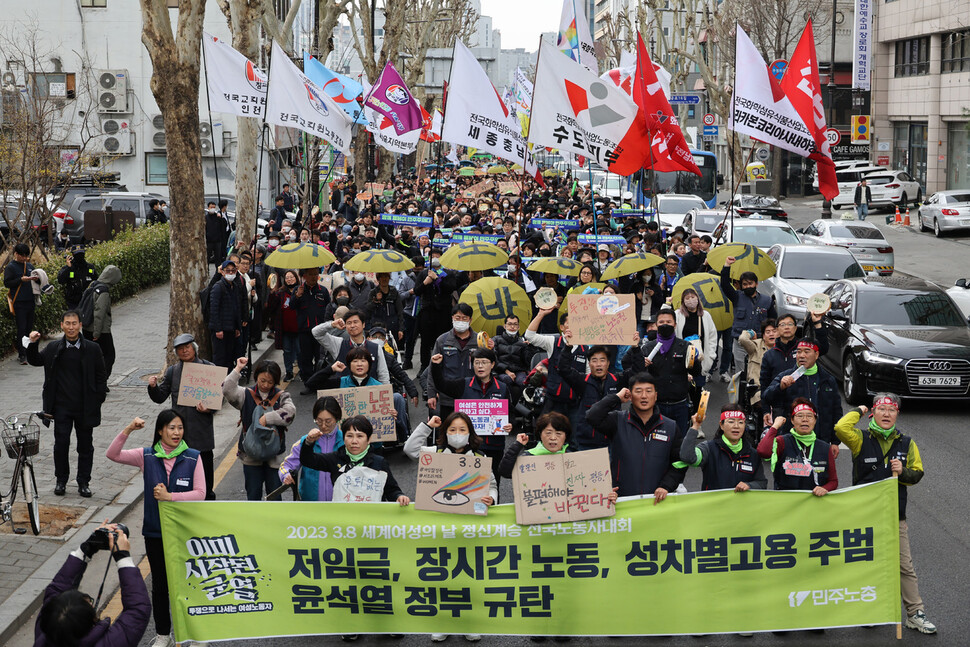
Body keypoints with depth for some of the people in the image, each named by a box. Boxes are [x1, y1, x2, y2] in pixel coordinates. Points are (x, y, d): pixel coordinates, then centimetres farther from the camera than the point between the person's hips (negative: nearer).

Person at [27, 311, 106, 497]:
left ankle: (83, 483, 18)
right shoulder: (53, 348, 2)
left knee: (85, 445, 7)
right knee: (61, 443, 2)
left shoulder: (92, 349, -2)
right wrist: (32, 344, -2)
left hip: (85, 408, -1)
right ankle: (61, 480, 19)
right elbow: (35, 361, 15)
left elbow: (101, 377, 2)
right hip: (62, 406, 1)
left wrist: (98, 401, -4)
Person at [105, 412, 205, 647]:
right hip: (155, 531, 2)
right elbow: (112, 454, -11)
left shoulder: (192, 458, -6)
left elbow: (200, 493, -10)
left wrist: (169, 496, -19)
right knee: (159, 584, 14)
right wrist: (128, 430, -23)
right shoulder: (147, 456, -2)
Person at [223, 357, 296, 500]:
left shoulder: (281, 396, 1)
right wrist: (237, 370, -18)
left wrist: (267, 418, -24)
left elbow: (290, 412, -18)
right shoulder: (247, 395, 2)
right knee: (253, 492, 7)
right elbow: (228, 391, -15)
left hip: (274, 454, 0)